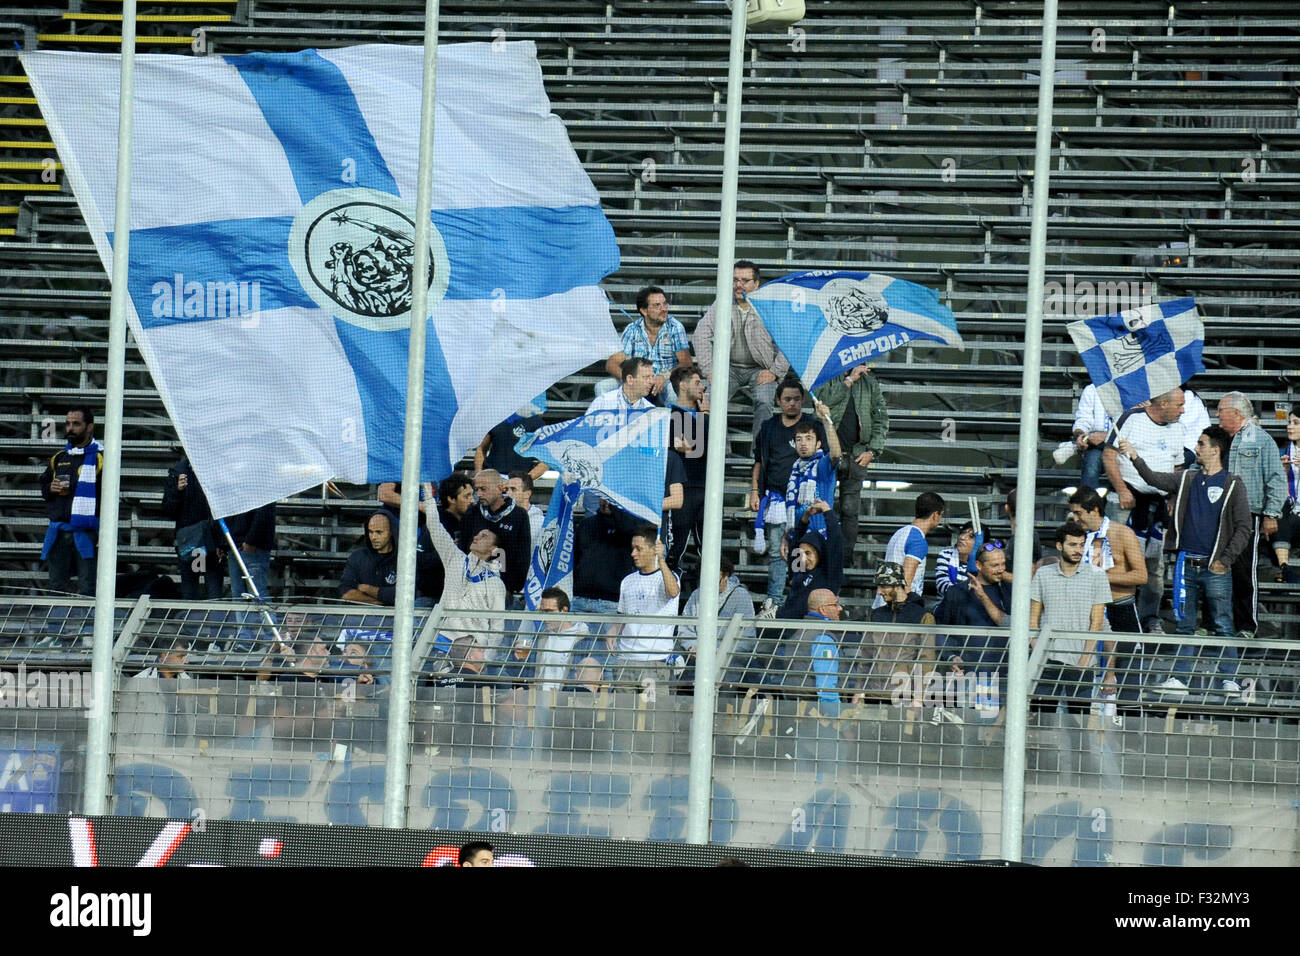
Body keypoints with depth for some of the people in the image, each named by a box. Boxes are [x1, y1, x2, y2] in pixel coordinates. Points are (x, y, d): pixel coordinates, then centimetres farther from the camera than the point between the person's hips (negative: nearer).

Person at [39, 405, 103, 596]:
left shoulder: (100, 458, -1)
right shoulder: (57, 459, 17)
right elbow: (43, 486, 28)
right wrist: (50, 489, 2)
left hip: (86, 534, -6)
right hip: (58, 535, 6)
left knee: (86, 590, -8)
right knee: (56, 588, 5)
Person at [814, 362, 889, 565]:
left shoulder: (870, 383, 10)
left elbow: (881, 419, 10)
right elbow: (823, 399, -18)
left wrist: (872, 451, 0)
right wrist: (850, 379, -16)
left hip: (856, 456, 2)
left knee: (850, 510, 3)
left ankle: (846, 560, 8)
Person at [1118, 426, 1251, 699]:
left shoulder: (1233, 484, 1)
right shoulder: (1186, 479, 14)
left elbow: (1244, 527, -1)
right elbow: (1154, 479, 5)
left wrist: (1226, 559, -8)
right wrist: (1135, 458, -10)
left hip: (1214, 567, -4)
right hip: (1186, 566, 4)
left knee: (1222, 625, -5)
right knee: (1185, 625, 6)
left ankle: (1229, 679, -1)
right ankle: (1178, 678, 9)